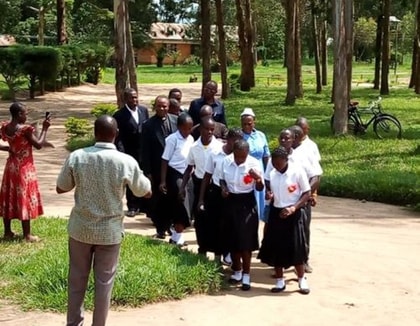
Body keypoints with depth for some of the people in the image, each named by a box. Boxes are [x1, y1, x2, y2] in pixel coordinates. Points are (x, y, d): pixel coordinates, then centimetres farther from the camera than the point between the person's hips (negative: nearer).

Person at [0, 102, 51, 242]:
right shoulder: (25, 129, -21)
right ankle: (27, 235, 7)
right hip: (24, 169, -7)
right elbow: (39, 145, -15)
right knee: (25, 199, 1)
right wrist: (45, 128, -8)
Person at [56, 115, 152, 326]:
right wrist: (137, 175, 15)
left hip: (80, 228, 2)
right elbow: (146, 192, -1)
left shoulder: (76, 157, -12)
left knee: (77, 280, 17)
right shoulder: (126, 162, -15)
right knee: (104, 282, 12)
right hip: (110, 231, -1)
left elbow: (60, 189, 1)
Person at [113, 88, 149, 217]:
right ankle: (133, 207, 16)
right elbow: (118, 137, -10)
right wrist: (121, 152, -19)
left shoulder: (144, 110, 4)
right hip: (129, 152, -4)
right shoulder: (119, 115, -10)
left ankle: (144, 205, 20)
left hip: (144, 151, 4)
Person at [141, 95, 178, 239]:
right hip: (157, 169, -2)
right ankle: (161, 229, 19)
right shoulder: (148, 125, -7)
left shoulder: (176, 120, 1)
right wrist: (147, 171, -9)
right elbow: (145, 150, -6)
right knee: (158, 199, 7)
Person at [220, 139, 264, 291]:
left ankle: (246, 275, 8)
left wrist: (258, 179, -30)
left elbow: (260, 189, -9)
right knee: (232, 239, 11)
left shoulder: (254, 163, -14)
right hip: (231, 202, 4)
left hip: (247, 203, -4)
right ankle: (237, 270, 29)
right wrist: (223, 188, -8)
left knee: (245, 240, -3)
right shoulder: (226, 161, -4)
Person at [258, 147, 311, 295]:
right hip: (276, 213, 5)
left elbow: (307, 193, -9)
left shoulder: (298, 172, -12)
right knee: (275, 248, 6)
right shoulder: (272, 173, 3)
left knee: (296, 248, 0)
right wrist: (268, 194, -9)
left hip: (293, 214, -5)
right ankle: (280, 281, 19)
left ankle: (302, 280, 16)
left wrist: (293, 208, -20)